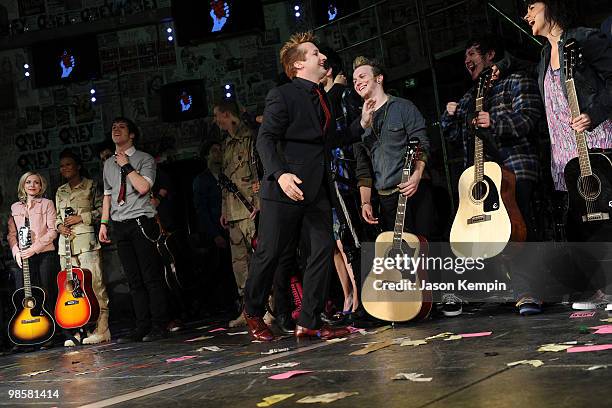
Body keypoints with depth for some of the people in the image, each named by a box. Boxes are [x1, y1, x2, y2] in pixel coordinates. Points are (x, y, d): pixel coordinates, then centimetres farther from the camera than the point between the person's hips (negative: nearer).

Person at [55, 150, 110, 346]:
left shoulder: (90, 186, 4)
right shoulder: (60, 191, 20)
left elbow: (101, 210, -1)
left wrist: (81, 217, -10)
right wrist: (60, 226, 3)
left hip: (86, 241, -5)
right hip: (66, 243, 6)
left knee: (94, 285, -9)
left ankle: (100, 330, -7)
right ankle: (77, 331, 6)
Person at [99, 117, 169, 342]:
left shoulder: (144, 159, 1)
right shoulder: (109, 164, 18)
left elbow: (143, 187, -15)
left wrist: (126, 166, -8)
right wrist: (104, 223, 14)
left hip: (141, 222, -5)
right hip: (120, 226, 5)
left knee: (151, 277, -6)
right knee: (134, 280, 5)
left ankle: (158, 326, -2)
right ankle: (142, 327, 7)